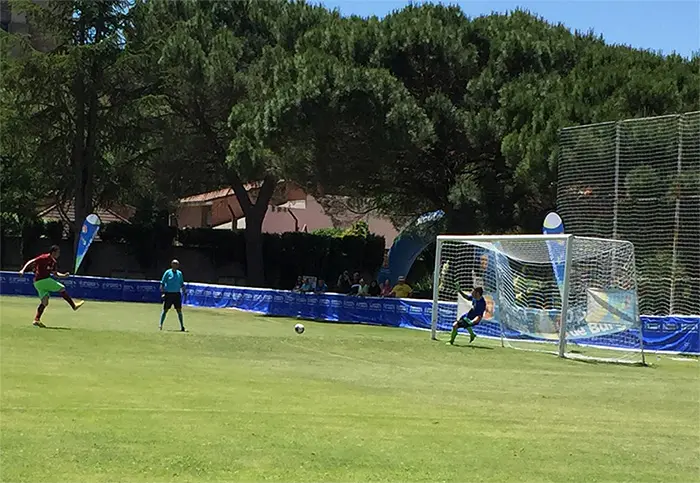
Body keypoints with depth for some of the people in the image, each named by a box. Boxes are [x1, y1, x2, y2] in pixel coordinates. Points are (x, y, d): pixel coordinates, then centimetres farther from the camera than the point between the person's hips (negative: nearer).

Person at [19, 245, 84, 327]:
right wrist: (23, 270, -22)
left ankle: (36, 320, 1)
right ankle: (74, 305, 3)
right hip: (43, 280, -9)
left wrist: (63, 275, 6)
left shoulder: (54, 262, 15)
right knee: (62, 289, -4)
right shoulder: (44, 258, -11)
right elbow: (31, 262, -13)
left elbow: (55, 273, 23)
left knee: (44, 302, 5)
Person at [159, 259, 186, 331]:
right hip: (168, 294, -3)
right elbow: (162, 283, -3)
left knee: (179, 310, 2)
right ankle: (160, 325, 8)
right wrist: (162, 292, -11)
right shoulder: (168, 272, -2)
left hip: (177, 294, 3)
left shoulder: (179, 273, 10)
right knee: (165, 310, 0)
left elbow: (182, 284, 16)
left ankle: (182, 326, 6)